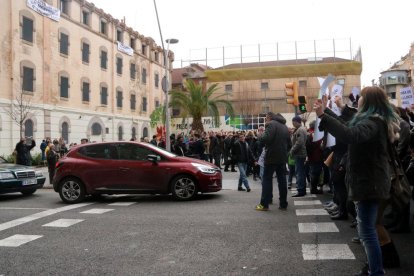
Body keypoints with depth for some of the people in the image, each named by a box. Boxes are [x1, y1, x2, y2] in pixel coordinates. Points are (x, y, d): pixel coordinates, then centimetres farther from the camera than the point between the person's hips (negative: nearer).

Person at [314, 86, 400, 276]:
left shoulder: (372, 123, -20)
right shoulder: (374, 121, 14)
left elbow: (350, 135, -41)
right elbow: (347, 128, 29)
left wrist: (323, 116, -45)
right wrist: (327, 112, 31)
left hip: (368, 182, -11)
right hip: (369, 180, 11)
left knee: (367, 230, -9)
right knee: (367, 229, 19)